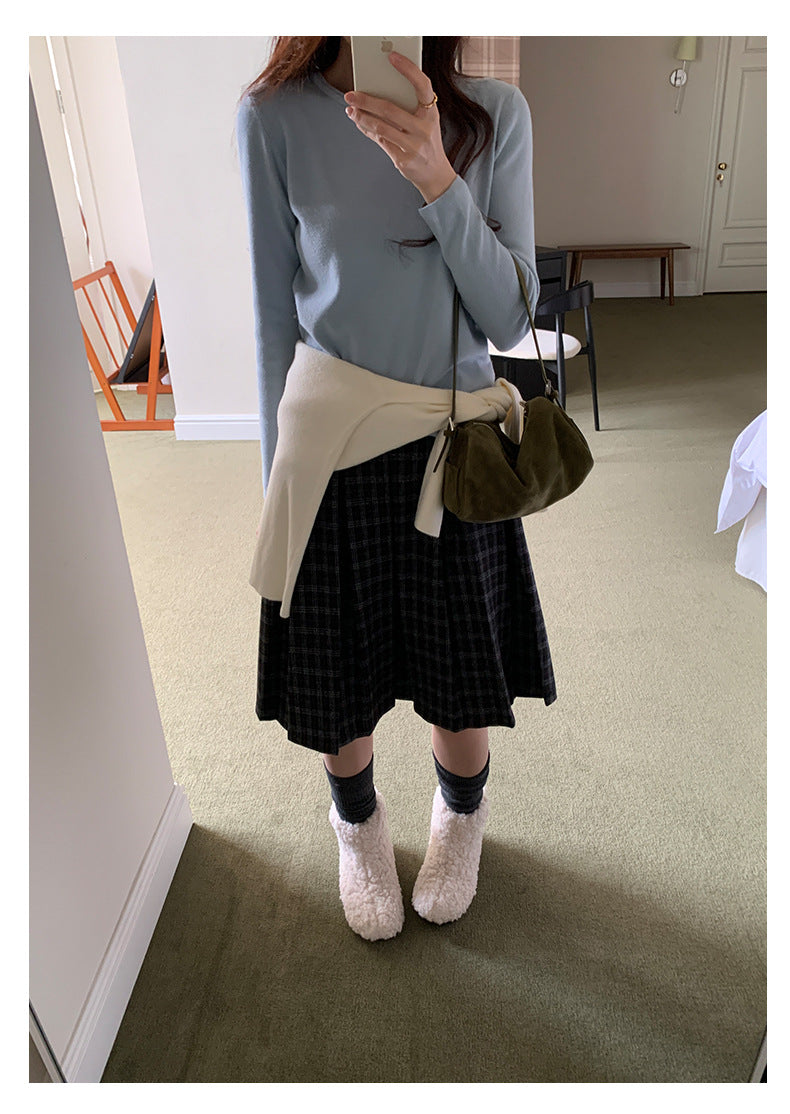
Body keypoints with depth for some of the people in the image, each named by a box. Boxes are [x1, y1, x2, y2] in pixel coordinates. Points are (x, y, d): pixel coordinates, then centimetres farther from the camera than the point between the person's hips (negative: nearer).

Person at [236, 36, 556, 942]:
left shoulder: (494, 114, -2)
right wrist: (281, 480, 2)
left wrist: (437, 179, -22)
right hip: (334, 453, 0)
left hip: (454, 445, 1)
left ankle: (460, 816, 48)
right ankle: (357, 825, 47)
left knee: (463, 680, 14)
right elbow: (275, 318, -1)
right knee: (338, 679, 14)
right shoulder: (274, 116, -5)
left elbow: (509, 320, -9)